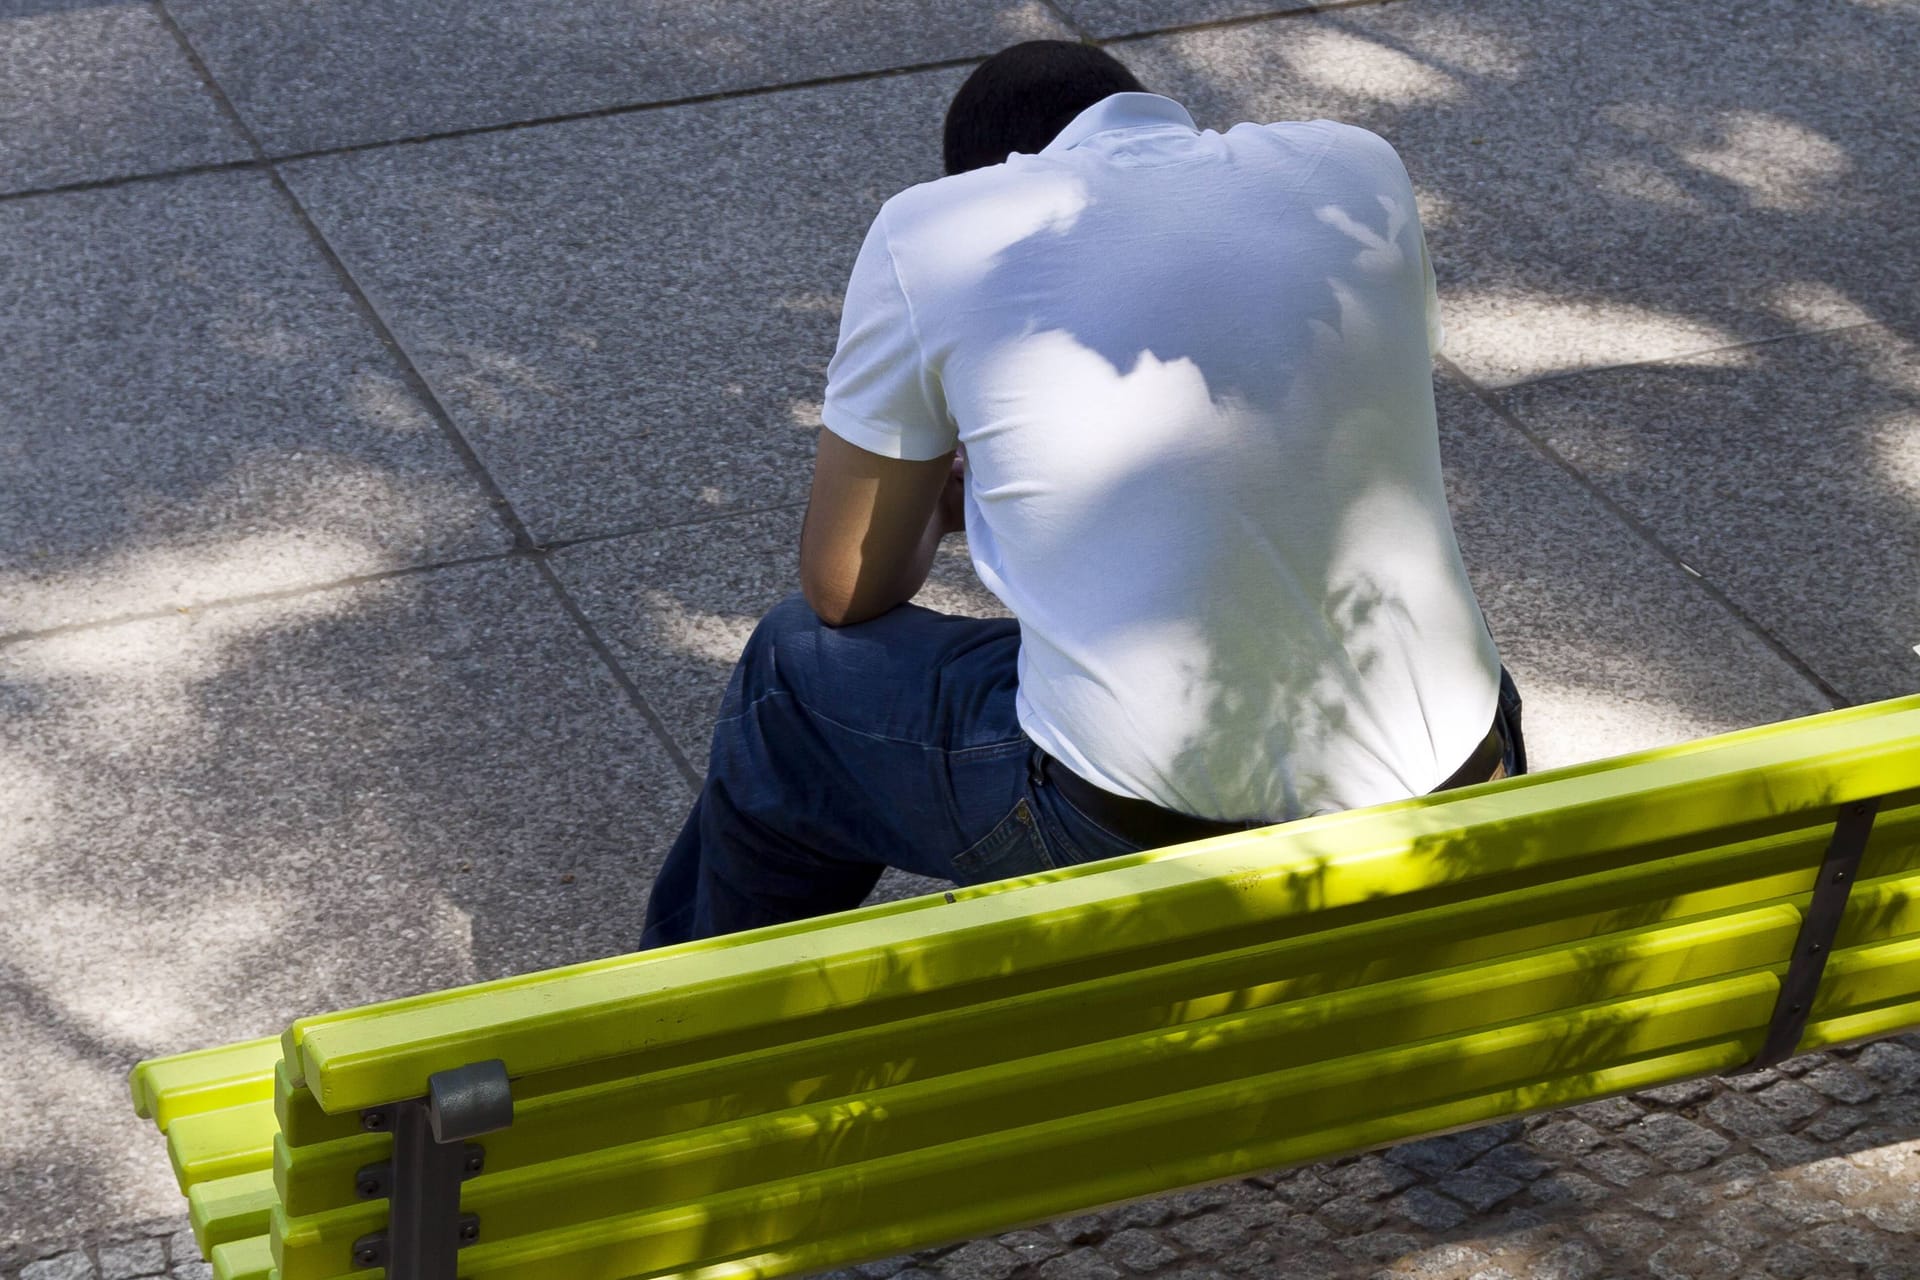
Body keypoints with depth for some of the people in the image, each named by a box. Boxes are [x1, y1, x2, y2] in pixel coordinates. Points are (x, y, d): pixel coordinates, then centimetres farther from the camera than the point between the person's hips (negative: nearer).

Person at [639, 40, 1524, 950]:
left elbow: (846, 591, 8)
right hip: (1450, 830, 4)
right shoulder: (1358, 169, 8)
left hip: (1143, 848, -4)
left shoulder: (931, 232, -1)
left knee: (796, 672, 26)